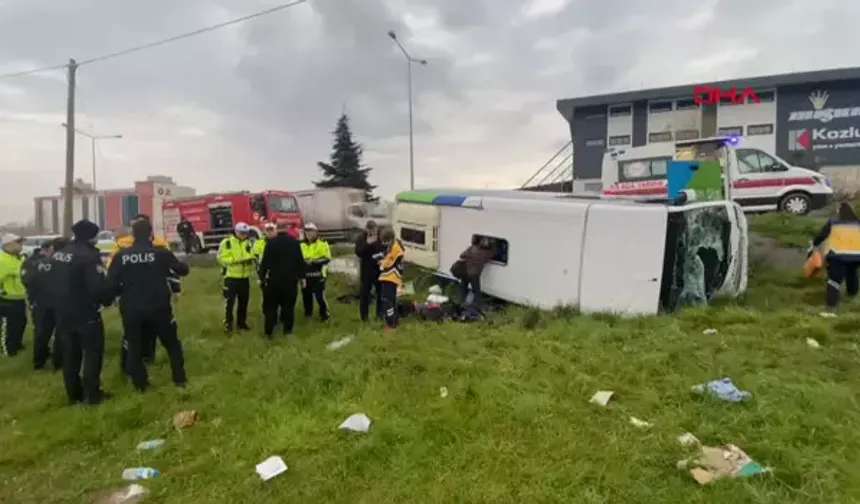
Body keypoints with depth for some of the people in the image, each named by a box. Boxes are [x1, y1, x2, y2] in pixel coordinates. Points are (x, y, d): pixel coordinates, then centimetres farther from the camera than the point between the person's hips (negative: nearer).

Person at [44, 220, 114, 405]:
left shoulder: (57, 254, 8)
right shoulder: (89, 256, -20)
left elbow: (48, 283, 13)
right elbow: (99, 286, -25)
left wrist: (56, 304, 22)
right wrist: (108, 299, -6)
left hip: (63, 313, 8)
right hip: (86, 313, -8)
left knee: (70, 354, 15)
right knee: (93, 351, 3)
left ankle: (73, 394, 23)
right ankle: (92, 394, 4)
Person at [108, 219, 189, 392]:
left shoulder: (121, 256, -3)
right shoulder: (161, 253, -9)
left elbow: (111, 283, -4)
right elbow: (183, 270, -1)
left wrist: (124, 293, 15)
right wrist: (168, 267, 21)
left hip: (131, 310, 2)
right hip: (158, 307, -1)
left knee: (134, 346, 17)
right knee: (171, 342, 16)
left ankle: (140, 384, 21)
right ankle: (179, 379, 19)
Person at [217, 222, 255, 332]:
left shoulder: (248, 243, 9)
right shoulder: (226, 242, -7)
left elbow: (252, 256, 7)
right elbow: (221, 258, -14)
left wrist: (250, 259, -16)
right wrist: (236, 259, -23)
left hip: (244, 278, 5)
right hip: (231, 278, -5)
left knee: (243, 302, 13)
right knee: (229, 302, 1)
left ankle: (241, 322, 27)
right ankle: (228, 324, 13)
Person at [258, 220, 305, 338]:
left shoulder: (270, 242, -7)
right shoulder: (294, 242, -1)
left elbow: (264, 262, -7)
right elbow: (300, 261, 1)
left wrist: (262, 277, 3)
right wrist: (302, 276, 9)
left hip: (274, 279, -1)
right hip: (290, 279, 2)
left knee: (271, 307, 7)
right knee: (288, 306, 9)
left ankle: (268, 332, 7)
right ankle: (287, 330, 12)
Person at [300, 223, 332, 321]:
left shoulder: (322, 243, -3)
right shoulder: (302, 245, 13)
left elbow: (327, 258, -10)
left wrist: (315, 261, -20)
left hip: (318, 275, -5)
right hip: (306, 275, 5)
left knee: (320, 296, -7)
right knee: (306, 295, 13)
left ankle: (324, 314, 7)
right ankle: (308, 313, 31)